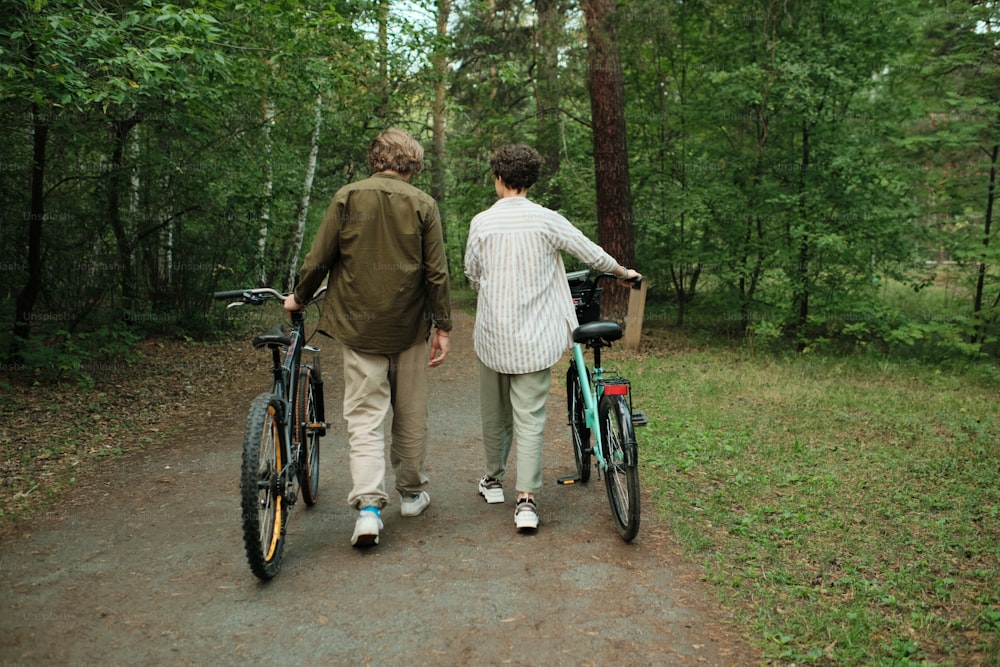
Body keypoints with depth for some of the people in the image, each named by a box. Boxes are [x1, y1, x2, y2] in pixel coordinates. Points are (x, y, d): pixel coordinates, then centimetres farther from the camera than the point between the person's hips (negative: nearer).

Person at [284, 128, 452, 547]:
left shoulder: (347, 197, -1)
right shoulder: (422, 205, -1)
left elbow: (319, 259, 0)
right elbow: (437, 273, -3)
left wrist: (299, 298, 17)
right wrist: (442, 327, 3)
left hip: (358, 326, 0)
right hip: (409, 327, 1)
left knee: (364, 416, 1)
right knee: (410, 415, 13)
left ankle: (368, 506, -11)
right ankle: (411, 493, 27)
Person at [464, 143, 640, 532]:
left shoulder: (481, 223, -2)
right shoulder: (546, 220, -6)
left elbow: (472, 276, 8)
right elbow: (592, 255, 2)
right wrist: (624, 272, 21)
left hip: (492, 335, 1)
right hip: (535, 338, -1)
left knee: (494, 412, 17)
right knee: (530, 417, 2)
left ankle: (494, 481, 34)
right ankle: (526, 500, -2)